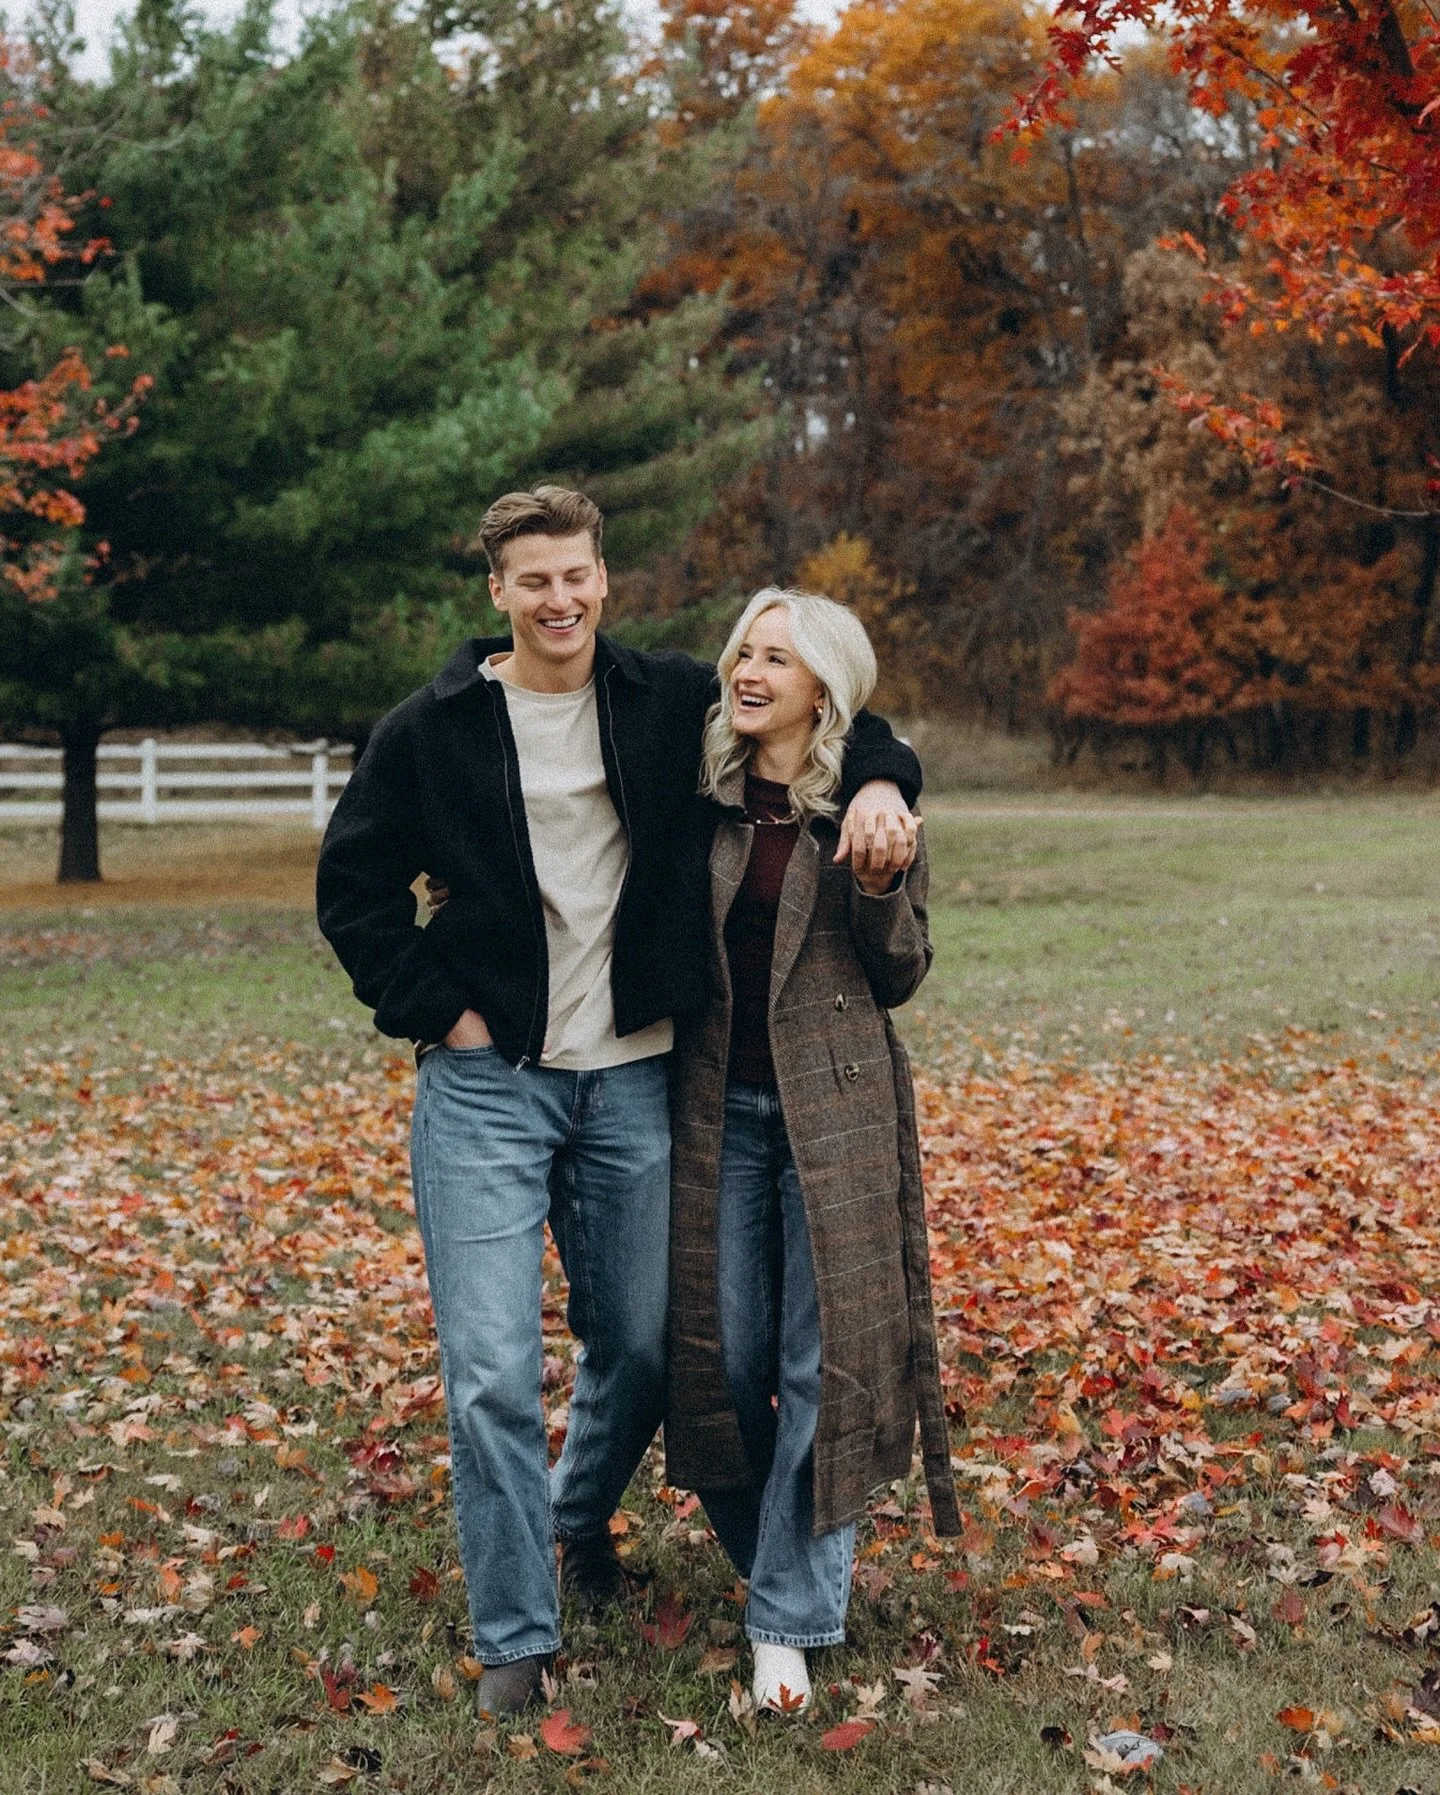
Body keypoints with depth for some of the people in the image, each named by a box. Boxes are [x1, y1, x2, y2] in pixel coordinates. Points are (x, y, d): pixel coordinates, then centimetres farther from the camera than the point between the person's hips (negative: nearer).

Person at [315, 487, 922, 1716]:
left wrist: (879, 782, -11)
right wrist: (438, 1008, -5)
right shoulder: (434, 730, -1)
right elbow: (352, 885, 4)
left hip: (632, 1082, 2)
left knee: (642, 1348, 13)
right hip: (487, 1083, -2)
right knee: (492, 1370, -7)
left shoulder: (671, 703, 2)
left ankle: (583, 1516, 44)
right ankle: (516, 1637, 9)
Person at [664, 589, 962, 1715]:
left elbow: (903, 977, 1)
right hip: (721, 1105, 3)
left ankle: (790, 1613, 8)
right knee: (726, 1355, 6)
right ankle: (790, 1553, 30)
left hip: (836, 1109, -3)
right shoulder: (705, 799, 5)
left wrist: (878, 886, -16)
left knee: (826, 1356, -2)